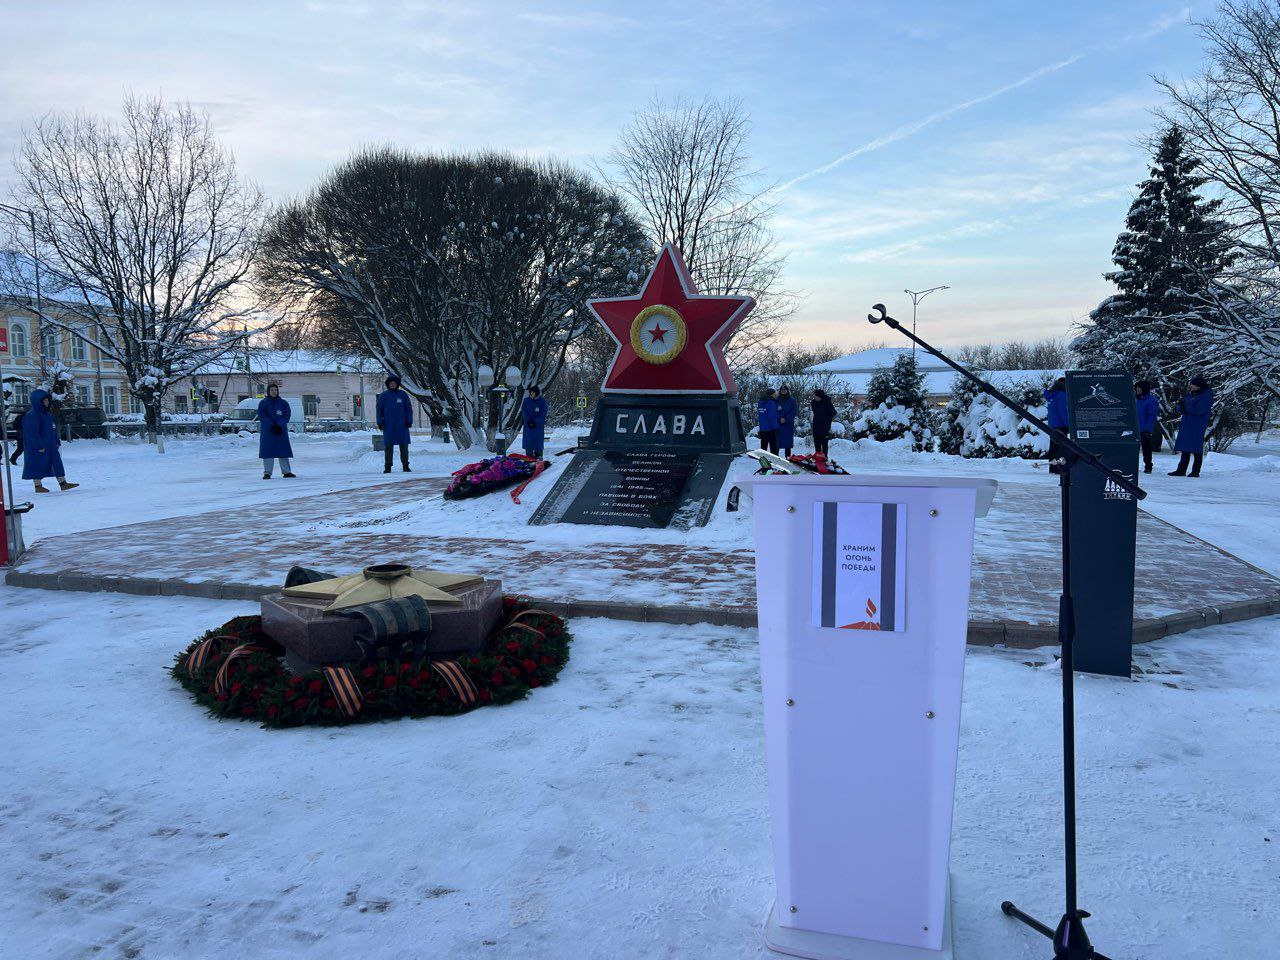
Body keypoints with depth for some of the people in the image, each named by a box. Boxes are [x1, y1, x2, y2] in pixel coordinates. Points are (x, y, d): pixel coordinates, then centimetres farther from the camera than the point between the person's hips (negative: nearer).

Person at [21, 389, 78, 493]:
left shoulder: (47, 414, 12)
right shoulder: (31, 416, -17)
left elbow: (53, 429, 20)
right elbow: (32, 433, -20)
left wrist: (57, 442, 16)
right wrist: (39, 446, -21)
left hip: (50, 445, 9)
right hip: (38, 447, -9)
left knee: (57, 462, 6)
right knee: (38, 464, 1)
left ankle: (63, 483, 9)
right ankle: (38, 486, 10)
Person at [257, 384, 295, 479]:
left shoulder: (283, 403, 7)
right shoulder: (263, 403, 2)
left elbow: (287, 415, 1)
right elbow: (262, 417, -4)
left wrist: (279, 425, -13)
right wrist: (271, 426, -15)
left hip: (281, 430, 2)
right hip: (267, 431, -2)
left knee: (283, 450, 3)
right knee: (267, 451, -3)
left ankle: (286, 471, 9)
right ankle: (267, 472, 0)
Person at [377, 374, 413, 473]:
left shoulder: (403, 395, 6)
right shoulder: (383, 395, 5)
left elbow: (409, 408, 7)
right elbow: (379, 410, 6)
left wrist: (409, 421, -1)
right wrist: (380, 422, -2)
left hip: (402, 425, 0)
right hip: (388, 426, 0)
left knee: (404, 446, 2)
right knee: (388, 446, 0)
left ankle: (405, 465, 10)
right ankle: (387, 466, 5)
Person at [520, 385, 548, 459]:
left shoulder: (542, 401, -2)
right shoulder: (526, 401, 5)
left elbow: (543, 414, -5)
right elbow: (524, 412, 2)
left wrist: (535, 422, -13)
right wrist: (529, 422, -11)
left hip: (539, 425, -2)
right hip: (528, 425, 2)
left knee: (538, 442, -3)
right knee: (528, 442, 0)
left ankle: (538, 457, 3)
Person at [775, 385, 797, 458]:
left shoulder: (792, 400, 7)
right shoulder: (777, 400, 8)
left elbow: (793, 412, 0)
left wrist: (786, 419, -11)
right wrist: (780, 418, -12)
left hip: (789, 425, 0)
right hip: (778, 424, 0)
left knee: (788, 443, 1)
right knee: (777, 443, -4)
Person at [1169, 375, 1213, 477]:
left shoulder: (1206, 396, -9)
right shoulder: (1190, 394, 16)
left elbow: (1199, 410, -21)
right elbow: (1180, 407, 13)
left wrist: (1185, 407, -13)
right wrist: (1181, 405, -10)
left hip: (1197, 426, -7)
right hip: (1186, 425, 8)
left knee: (1196, 450, -3)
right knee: (1185, 448, 9)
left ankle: (1195, 472, 2)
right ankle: (1181, 470, 14)